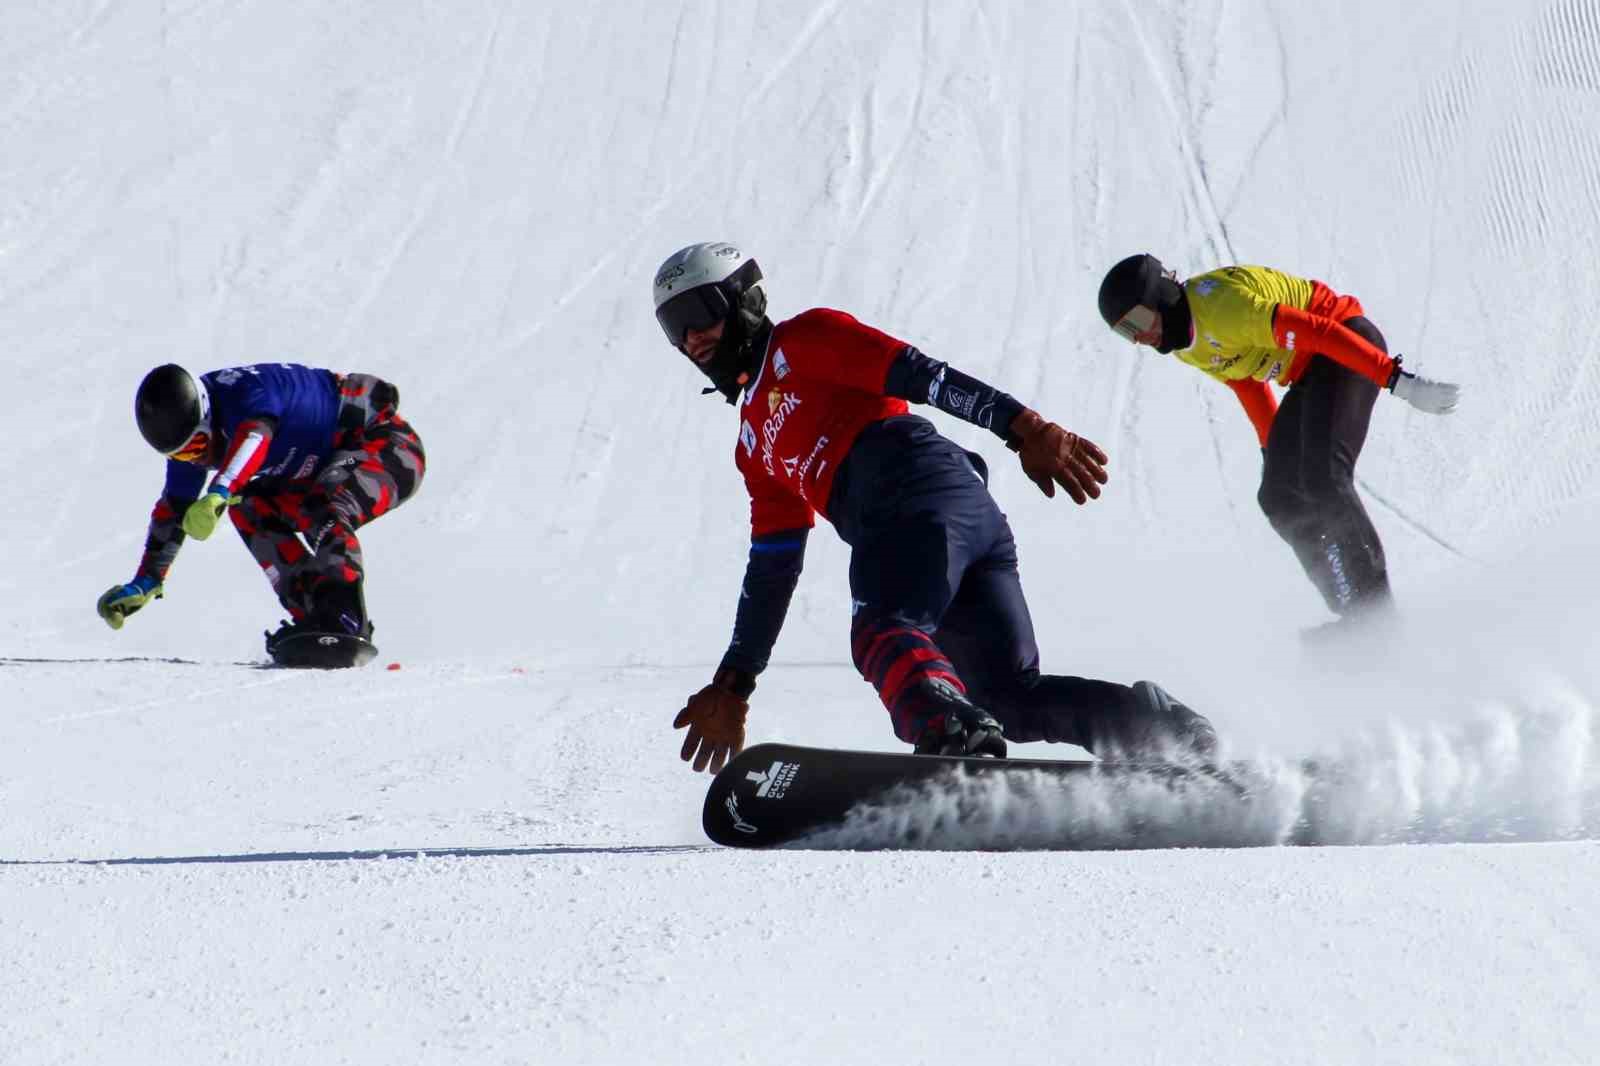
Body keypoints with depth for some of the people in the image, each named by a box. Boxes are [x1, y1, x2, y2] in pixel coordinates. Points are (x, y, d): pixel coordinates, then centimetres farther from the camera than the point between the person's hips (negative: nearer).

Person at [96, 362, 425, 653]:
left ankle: (346, 622, -39)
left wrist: (219, 492, -68)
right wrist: (145, 582, 6)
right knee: (249, 507, -8)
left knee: (325, 512, -35)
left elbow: (254, 437, -51)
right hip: (327, 467, 9)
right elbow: (174, 508, 7)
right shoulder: (189, 429, -4)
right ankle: (314, 618, -13)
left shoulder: (250, 391, -30)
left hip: (391, 447, -9)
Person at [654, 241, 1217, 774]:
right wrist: (731, 685, 30)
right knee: (1012, 697, -4)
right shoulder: (754, 449, 36)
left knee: (884, 632, -32)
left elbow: (921, 375, 0)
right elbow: (771, 570, 36)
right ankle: (1185, 740, -11)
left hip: (918, 488, -8)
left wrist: (1024, 428, -12)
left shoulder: (801, 341, 13)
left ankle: (953, 733, -60)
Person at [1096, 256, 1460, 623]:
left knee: (1321, 477, -26)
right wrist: (1272, 451, 24)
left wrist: (1398, 381, -30)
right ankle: (1352, 612, -2)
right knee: (1280, 497, 2)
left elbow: (1319, 332, -28)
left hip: (1347, 346, -10)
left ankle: (1374, 604, -25)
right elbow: (1246, 381, 21)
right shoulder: (1184, 344, 5)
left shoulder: (1220, 306, -27)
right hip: (1312, 374, 10)